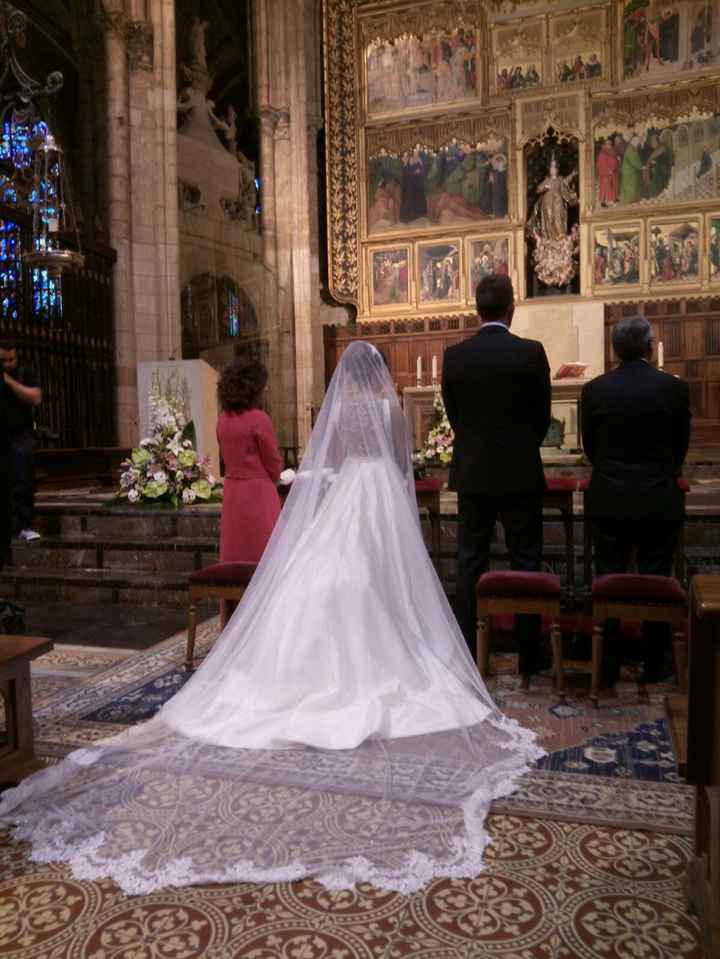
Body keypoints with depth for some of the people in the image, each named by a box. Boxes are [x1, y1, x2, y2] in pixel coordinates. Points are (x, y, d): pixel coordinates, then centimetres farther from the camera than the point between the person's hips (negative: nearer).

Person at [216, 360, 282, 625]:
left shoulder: (223, 420, 4)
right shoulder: (258, 418, -15)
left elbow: (227, 457, 12)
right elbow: (274, 462, -8)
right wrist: (271, 483, 11)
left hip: (232, 493, 7)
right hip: (259, 494, -7)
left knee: (234, 561, 14)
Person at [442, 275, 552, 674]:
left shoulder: (454, 355, -2)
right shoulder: (531, 352, -9)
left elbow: (453, 414, 5)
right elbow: (543, 415, 0)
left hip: (471, 474, 2)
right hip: (520, 474, -2)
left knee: (469, 563, 9)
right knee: (525, 563, 7)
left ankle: (465, 651, 15)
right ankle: (529, 655, 14)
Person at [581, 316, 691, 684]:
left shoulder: (594, 390, -5)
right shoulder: (675, 387, -6)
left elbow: (589, 447, 5)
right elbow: (680, 446, 4)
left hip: (608, 502, 1)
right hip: (659, 502, 0)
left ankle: (607, 664, 18)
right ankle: (655, 665, 20)